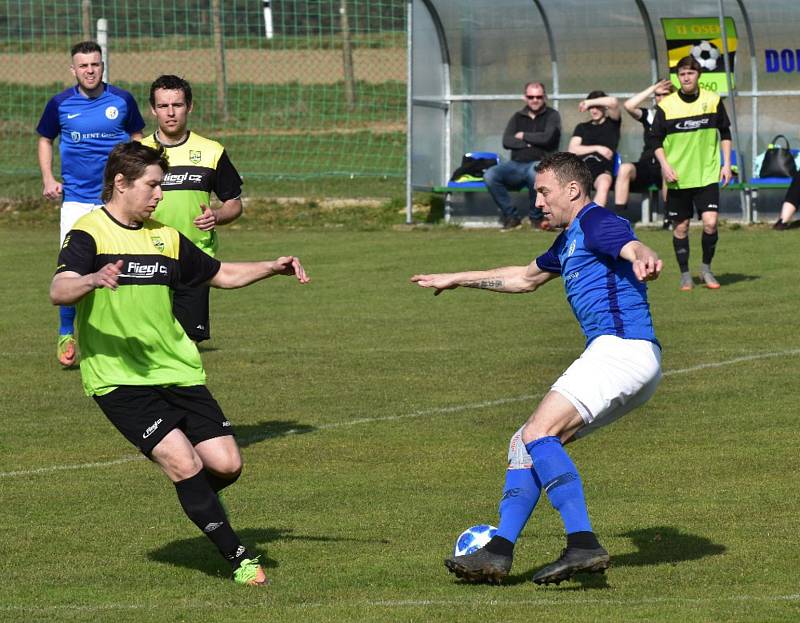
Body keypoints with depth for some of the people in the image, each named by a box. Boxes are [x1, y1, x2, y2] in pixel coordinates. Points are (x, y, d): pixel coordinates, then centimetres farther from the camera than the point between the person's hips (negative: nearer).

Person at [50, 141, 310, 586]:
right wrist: (92, 280, -44)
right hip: (119, 379, -6)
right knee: (184, 463, -18)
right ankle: (239, 557, -5)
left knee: (227, 464, -4)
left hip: (178, 371, 6)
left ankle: (195, 500, 30)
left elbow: (222, 274, 24)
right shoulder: (89, 233, -7)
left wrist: (273, 267, 8)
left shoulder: (165, 238, 14)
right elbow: (59, 291, -23)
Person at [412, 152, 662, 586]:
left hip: (623, 350, -11)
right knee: (526, 443, 11)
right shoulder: (568, 240, 27)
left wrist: (643, 258, -54)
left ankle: (583, 544, -31)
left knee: (539, 433, -22)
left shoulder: (596, 222, -5)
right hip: (613, 356, 11)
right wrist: (458, 280, 51)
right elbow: (526, 278, 45)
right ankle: (499, 550, 6)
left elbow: (633, 247, -28)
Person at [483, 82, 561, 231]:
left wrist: (523, 136, 2)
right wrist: (529, 143, -7)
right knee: (490, 175, -23)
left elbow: (547, 138, -11)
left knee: (535, 171, -41)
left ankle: (536, 218, -18)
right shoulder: (517, 117, 19)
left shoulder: (552, 116, 7)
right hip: (516, 165, 4)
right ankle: (511, 217, -10)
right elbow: (506, 141, 4)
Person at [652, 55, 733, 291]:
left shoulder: (713, 101, 0)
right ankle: (685, 274, 19)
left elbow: (725, 134, 11)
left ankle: (706, 267, 9)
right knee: (680, 227, 5)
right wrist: (664, 165, -10)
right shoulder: (666, 106, -3)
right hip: (678, 178, 0)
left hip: (707, 175, 0)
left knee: (710, 223, -12)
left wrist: (726, 164, 5)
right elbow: (657, 140, 3)